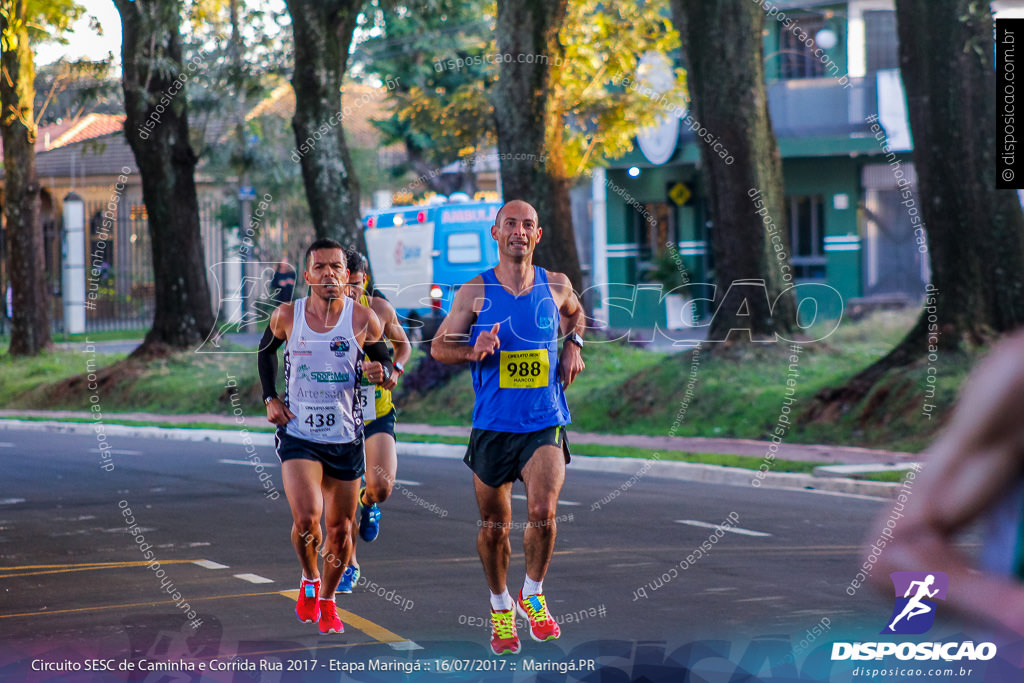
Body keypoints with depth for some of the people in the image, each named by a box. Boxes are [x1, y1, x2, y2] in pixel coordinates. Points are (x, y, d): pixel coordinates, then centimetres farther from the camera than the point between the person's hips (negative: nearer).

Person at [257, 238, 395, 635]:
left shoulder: (363, 319, -6)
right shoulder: (287, 316, -4)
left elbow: (384, 362, 7)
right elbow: (266, 350, 16)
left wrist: (382, 373, -17)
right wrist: (269, 398, 6)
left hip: (345, 438, 1)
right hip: (298, 434, -1)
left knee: (339, 529, 8)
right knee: (306, 518, -21)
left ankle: (328, 600, 34)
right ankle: (309, 580, 10)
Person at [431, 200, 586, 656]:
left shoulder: (556, 286, 4)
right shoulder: (476, 292, -2)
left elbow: (575, 314, 28)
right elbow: (439, 347, 4)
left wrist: (573, 344, 9)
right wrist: (473, 350, -16)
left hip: (545, 425, 0)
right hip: (492, 426, 0)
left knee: (543, 512, -19)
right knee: (494, 526, 7)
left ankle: (532, 596, 5)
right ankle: (500, 608, 29)